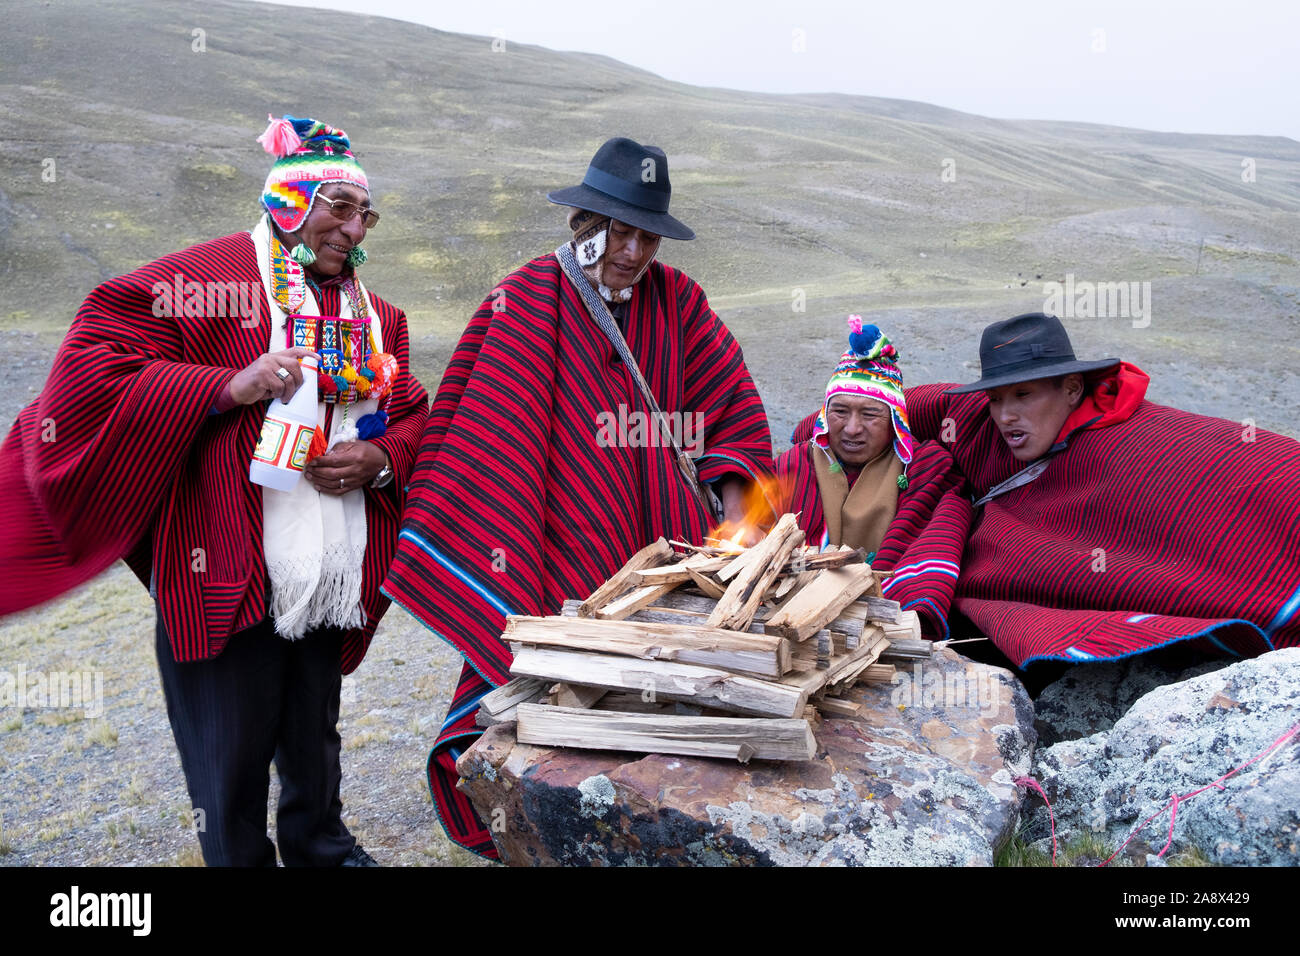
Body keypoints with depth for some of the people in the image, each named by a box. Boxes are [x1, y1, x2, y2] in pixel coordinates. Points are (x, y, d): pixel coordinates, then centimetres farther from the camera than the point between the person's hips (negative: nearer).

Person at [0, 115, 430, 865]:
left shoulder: (375, 317, 13)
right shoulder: (204, 277, -7)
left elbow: (417, 418, 18)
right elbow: (88, 374, -13)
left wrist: (381, 459, -5)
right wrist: (229, 387, -22)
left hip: (333, 584, 6)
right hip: (223, 579, -6)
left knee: (315, 742, 22)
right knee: (231, 766, 5)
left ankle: (323, 850, 43)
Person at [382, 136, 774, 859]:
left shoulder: (677, 299, 7)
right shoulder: (527, 302, -3)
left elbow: (732, 407, 9)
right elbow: (478, 432, -3)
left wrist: (736, 520, 0)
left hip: (655, 548, 3)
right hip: (559, 549, -3)